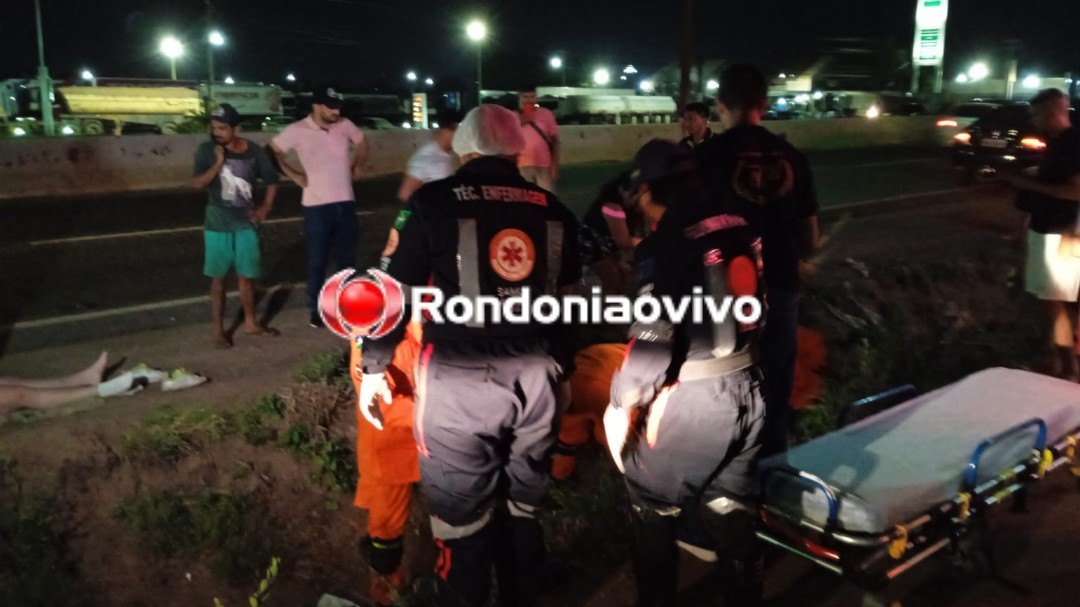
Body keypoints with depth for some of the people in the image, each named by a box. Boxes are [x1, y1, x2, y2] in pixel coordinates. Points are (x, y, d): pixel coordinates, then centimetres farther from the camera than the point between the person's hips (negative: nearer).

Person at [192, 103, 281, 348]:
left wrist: (265, 208, 1)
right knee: (218, 278, 4)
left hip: (246, 224, 2)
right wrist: (218, 163, -24)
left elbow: (271, 180, 8)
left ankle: (250, 322, 28)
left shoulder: (254, 151, -4)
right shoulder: (206, 150, -7)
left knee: (247, 275, 12)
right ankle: (218, 330, 12)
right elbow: (197, 183, -16)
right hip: (218, 225, -2)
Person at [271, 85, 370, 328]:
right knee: (317, 261, 6)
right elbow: (272, 152, 0)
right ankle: (316, 309, 19)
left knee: (347, 258, 13)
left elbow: (362, 142, 20)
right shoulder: (297, 131, -10)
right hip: (317, 207, -3)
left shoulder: (345, 126, 1)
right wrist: (293, 175, -5)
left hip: (346, 203, 4)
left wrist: (358, 166, 9)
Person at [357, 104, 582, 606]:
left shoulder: (436, 203, -4)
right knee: (524, 506, 20)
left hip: (460, 380, -4)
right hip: (536, 377, 5)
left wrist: (374, 365, 10)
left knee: (462, 514, 9)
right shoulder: (552, 210, 8)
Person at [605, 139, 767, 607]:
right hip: (746, 388, 7)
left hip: (690, 399, -7)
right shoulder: (741, 230, 3)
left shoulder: (664, 244, -18)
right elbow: (757, 310, 11)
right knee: (732, 513, 21)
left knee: (653, 510, 14)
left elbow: (653, 337, -22)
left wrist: (621, 404, -10)